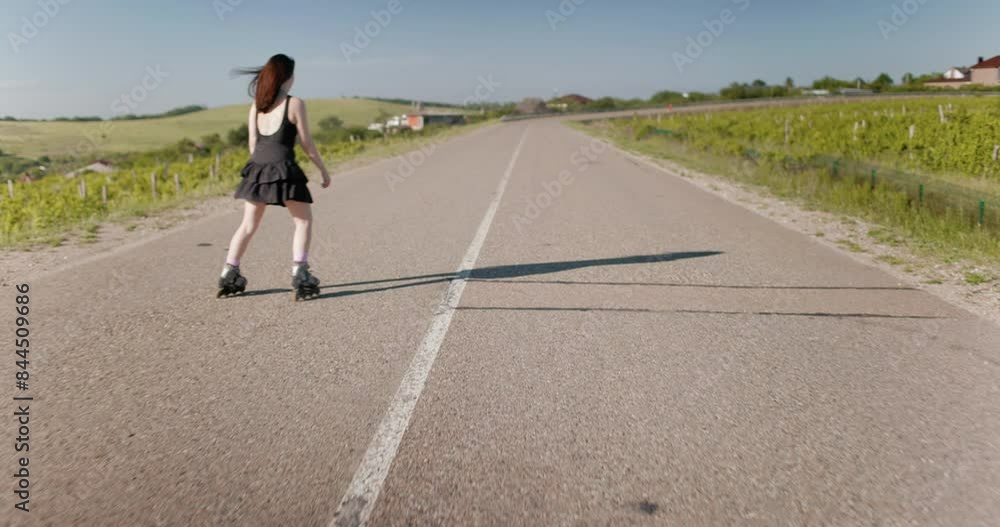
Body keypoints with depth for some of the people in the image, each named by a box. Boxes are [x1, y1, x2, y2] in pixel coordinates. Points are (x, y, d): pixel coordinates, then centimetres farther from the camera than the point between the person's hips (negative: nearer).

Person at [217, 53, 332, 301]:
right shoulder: (295, 103, -6)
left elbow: (253, 143, 12)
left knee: (248, 225, 15)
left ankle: (229, 276, 18)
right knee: (303, 221, 8)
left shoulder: (256, 105, 10)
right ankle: (299, 274, -3)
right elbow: (306, 143, -5)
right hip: (283, 169, -6)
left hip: (257, 168, 6)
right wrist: (323, 170, 4)